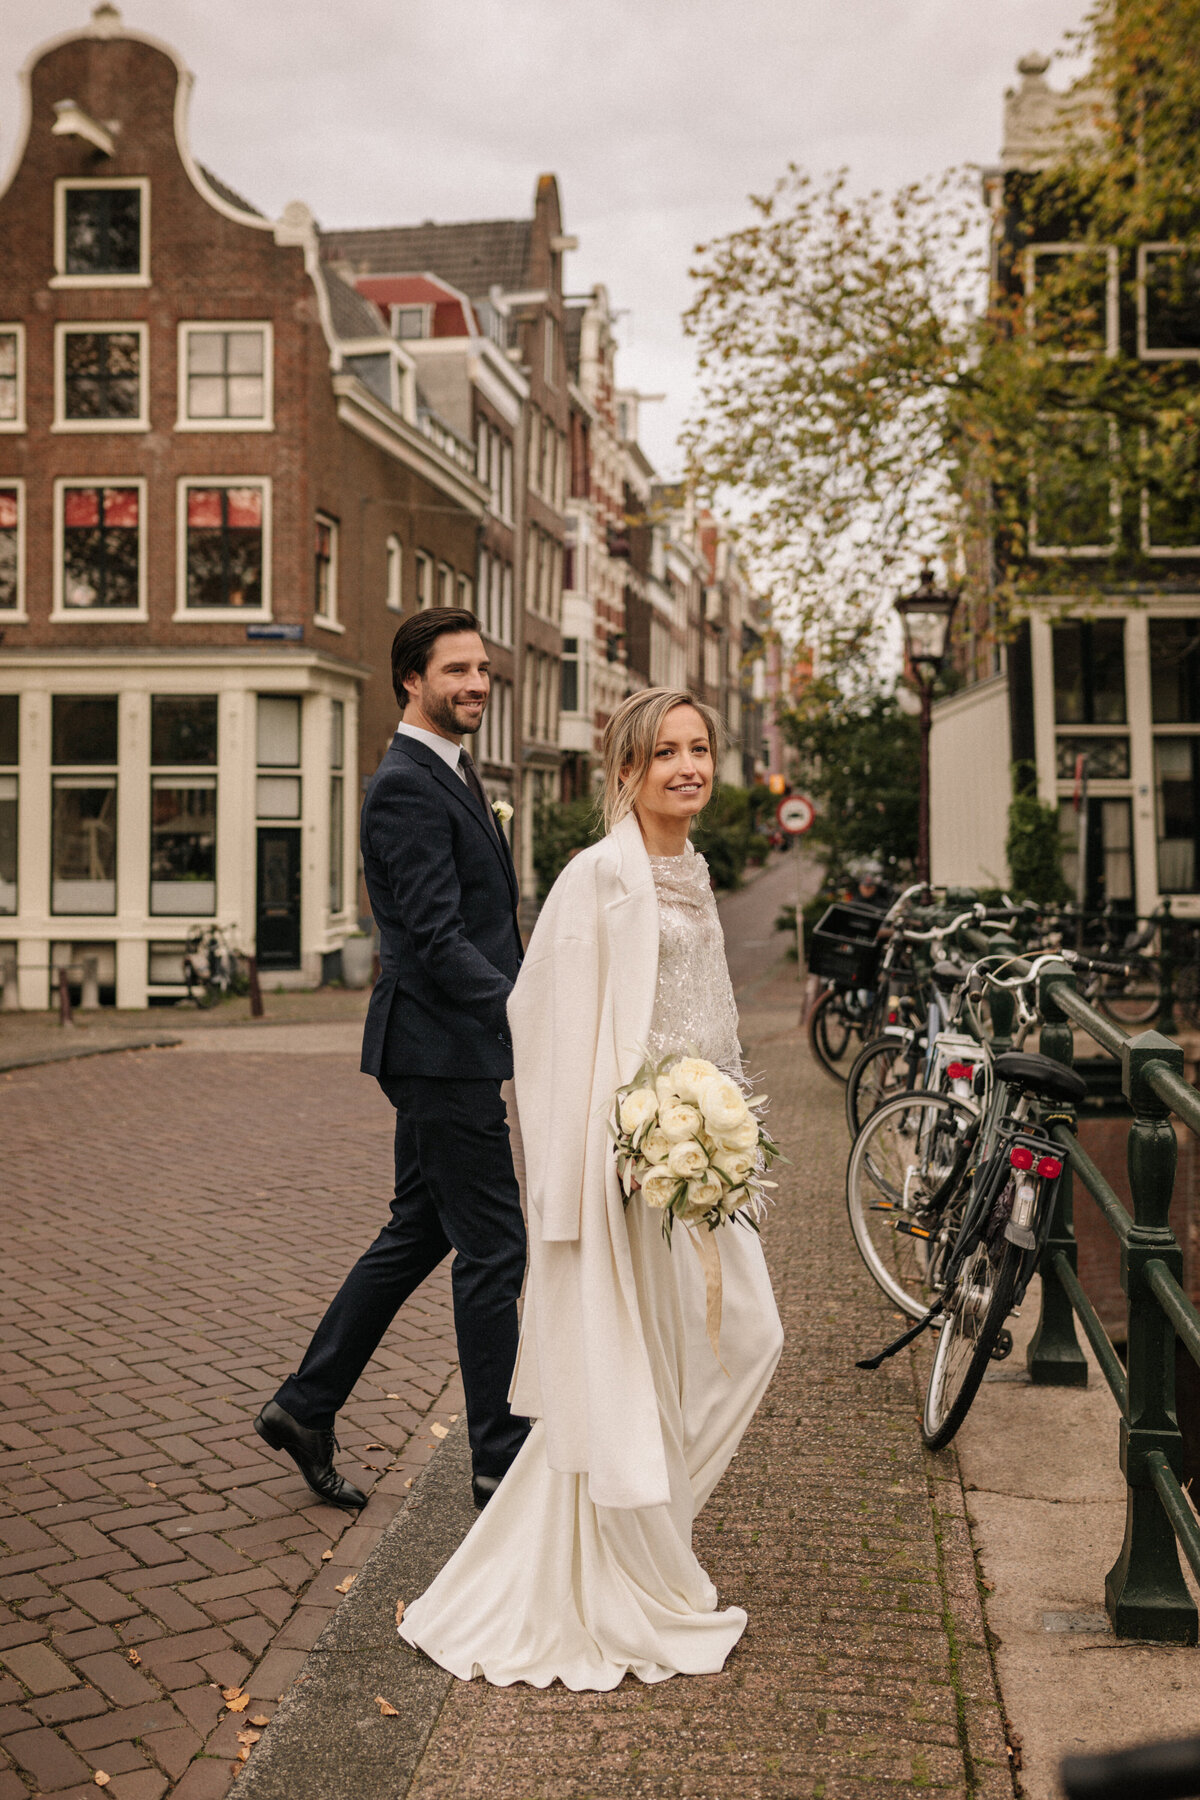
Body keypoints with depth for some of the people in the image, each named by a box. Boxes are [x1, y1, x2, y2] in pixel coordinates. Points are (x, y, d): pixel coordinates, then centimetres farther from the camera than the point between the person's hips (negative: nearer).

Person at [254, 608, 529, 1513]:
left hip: (458, 1047, 10)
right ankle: (503, 1462, 11)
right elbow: (437, 939, -23)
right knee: (492, 1249, -2)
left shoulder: (450, 776, 17)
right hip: (444, 1050, -10)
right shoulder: (406, 788, -16)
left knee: (419, 1232, 18)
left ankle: (306, 1406, 28)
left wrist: (520, 1021, 19)